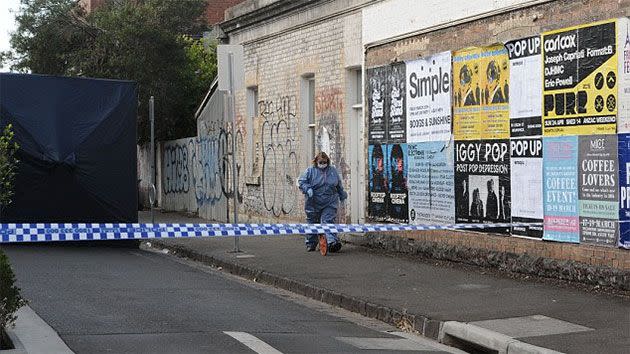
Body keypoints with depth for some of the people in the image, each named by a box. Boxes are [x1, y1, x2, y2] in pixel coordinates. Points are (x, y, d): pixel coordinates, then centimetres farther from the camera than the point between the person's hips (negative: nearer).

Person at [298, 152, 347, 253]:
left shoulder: (333, 171, 12)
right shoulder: (310, 171, 3)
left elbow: (339, 185, 23)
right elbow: (301, 181, -1)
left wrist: (342, 195, 28)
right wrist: (307, 189, -18)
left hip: (330, 203, 0)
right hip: (314, 203, 0)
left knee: (328, 221, -15)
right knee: (312, 223, 7)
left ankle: (332, 242, -26)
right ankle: (311, 243, 20)